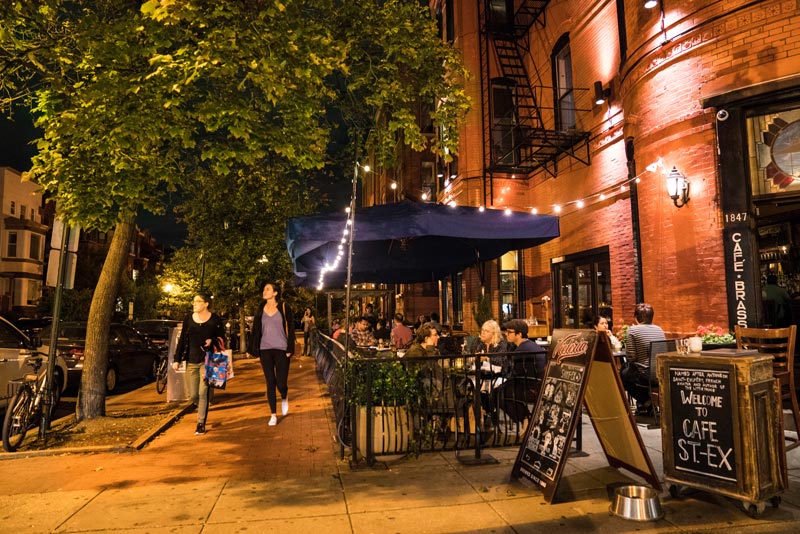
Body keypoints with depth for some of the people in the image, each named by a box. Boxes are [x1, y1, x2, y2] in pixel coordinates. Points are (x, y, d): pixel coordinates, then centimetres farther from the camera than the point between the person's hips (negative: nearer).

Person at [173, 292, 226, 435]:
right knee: (193, 395, 5)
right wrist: (177, 359, 3)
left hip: (207, 361, -3)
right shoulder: (188, 319, 5)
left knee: (203, 393, -5)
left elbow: (222, 339, 2)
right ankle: (202, 409, 38)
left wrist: (212, 340, -20)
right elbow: (182, 340, 7)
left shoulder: (215, 320, -4)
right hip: (191, 362, 3)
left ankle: (201, 424, 7)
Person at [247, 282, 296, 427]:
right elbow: (256, 330, 11)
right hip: (265, 350, 3)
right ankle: (273, 415, 15)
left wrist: (290, 349, -9)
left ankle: (284, 399, 29)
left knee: (281, 383, -5)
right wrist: (253, 349, 6)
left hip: (281, 350, -3)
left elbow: (290, 329, -3)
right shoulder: (260, 310, 8)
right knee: (270, 383, 5)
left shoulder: (284, 308, -2)